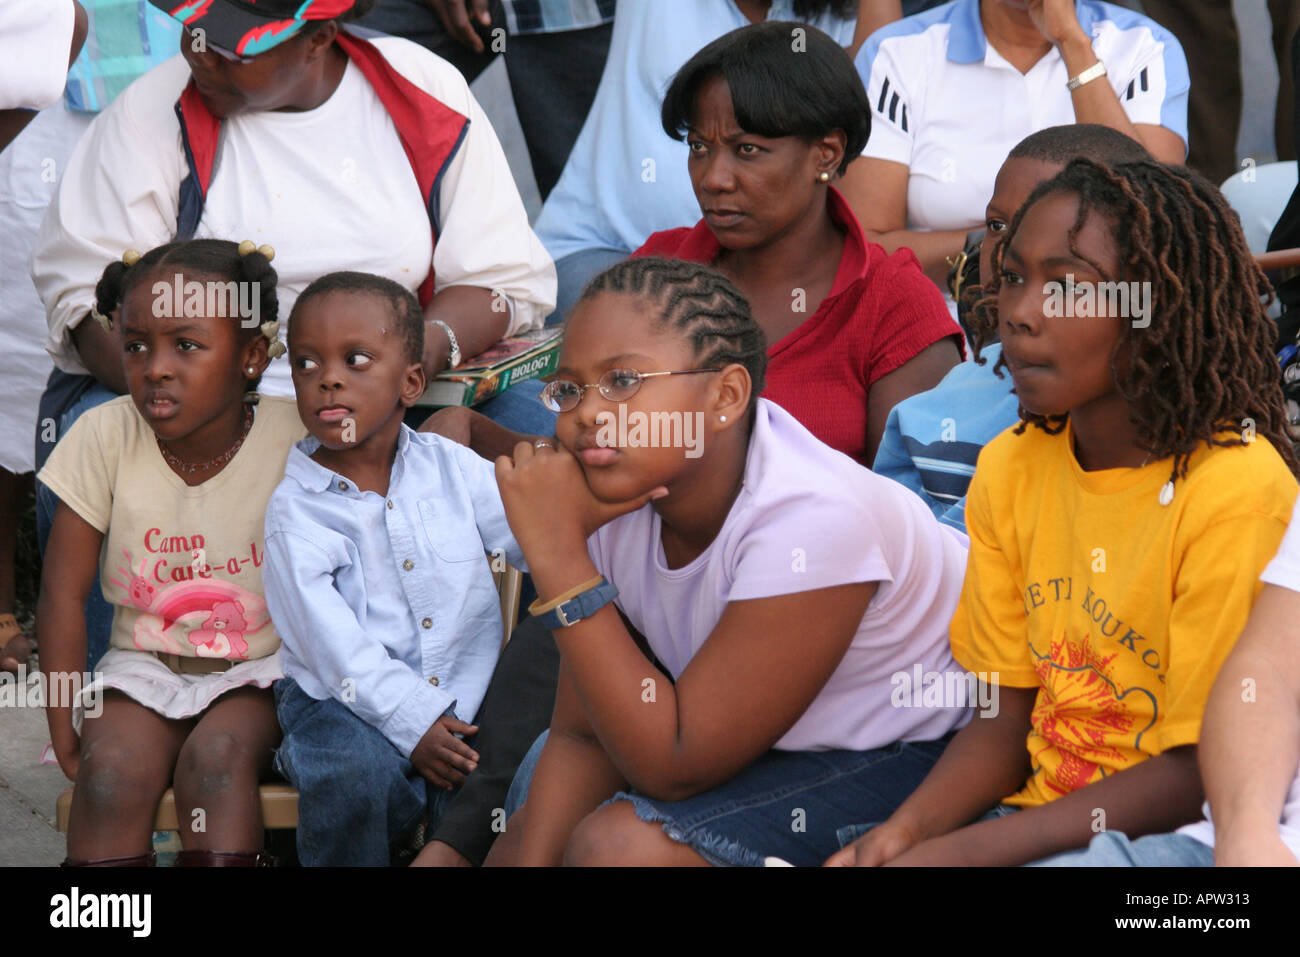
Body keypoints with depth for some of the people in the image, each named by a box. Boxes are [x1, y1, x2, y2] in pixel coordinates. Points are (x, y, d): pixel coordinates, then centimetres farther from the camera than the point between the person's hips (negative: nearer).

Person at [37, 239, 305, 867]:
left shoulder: (292, 436, -11)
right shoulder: (106, 436, -8)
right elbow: (63, 593, -5)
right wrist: (65, 730, -8)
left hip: (258, 670, -1)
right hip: (143, 665, 1)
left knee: (216, 759, -31)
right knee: (111, 773, -27)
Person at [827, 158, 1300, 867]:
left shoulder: (1238, 492, -16)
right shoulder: (1011, 468, 6)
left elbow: (1204, 773, -17)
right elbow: (1008, 719, 8)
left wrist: (961, 851, -21)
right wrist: (905, 829, -12)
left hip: (1174, 834, -6)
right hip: (1040, 817, 6)